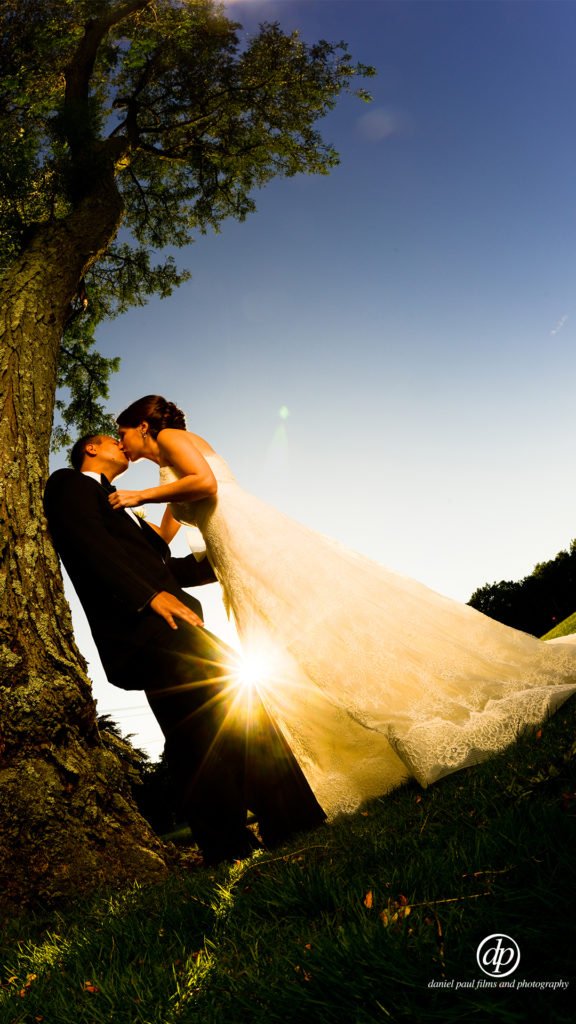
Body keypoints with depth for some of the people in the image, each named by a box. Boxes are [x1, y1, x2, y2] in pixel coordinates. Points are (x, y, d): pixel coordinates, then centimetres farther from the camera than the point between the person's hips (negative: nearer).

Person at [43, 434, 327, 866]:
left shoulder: (119, 508, 36)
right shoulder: (70, 483, 10)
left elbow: (167, 567, 33)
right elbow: (87, 542, -10)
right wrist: (150, 594, -21)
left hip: (162, 621, 9)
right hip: (142, 623, -9)